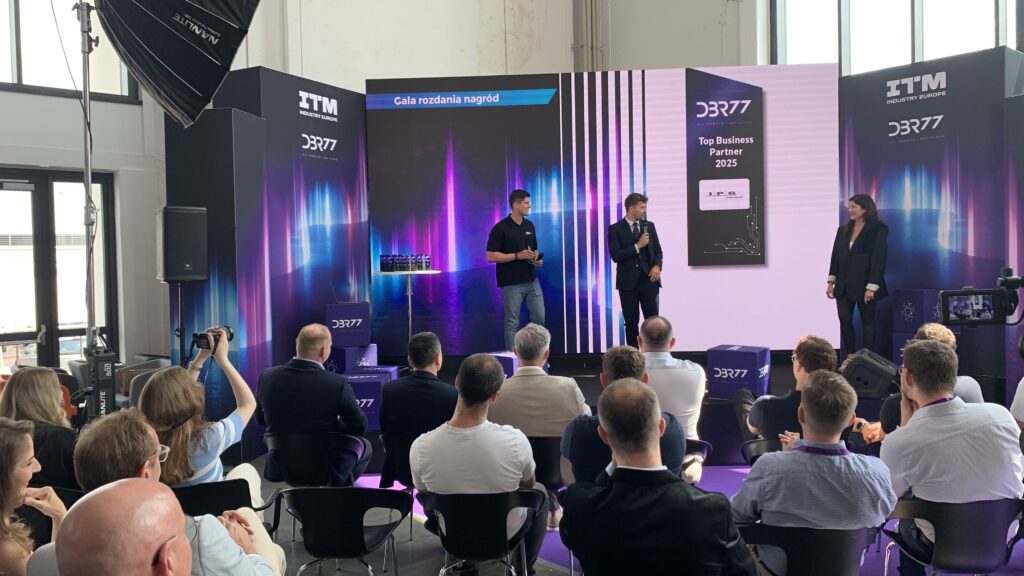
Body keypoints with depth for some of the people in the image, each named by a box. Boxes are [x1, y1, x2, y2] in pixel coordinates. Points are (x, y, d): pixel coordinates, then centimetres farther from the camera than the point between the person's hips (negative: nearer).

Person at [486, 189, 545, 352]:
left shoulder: (529, 225, 10)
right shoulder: (500, 228, -11)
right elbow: (491, 256, -13)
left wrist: (537, 259, -2)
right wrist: (517, 256, -19)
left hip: (532, 281, 6)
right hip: (512, 283, -6)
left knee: (540, 318, 6)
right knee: (512, 323, 1)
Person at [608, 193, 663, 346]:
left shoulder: (649, 226, 10)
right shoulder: (615, 229, -2)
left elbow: (658, 250, 12)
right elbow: (615, 256, -12)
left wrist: (657, 266, -8)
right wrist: (638, 246, -15)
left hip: (649, 279, 2)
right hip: (628, 282, -2)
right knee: (631, 322, 4)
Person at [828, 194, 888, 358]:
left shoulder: (878, 229, -7)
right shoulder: (843, 230, 10)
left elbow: (879, 259, -12)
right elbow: (835, 256, 11)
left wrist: (871, 287, -17)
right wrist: (831, 282, 6)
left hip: (865, 286, -5)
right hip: (844, 285, 5)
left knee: (867, 322, 4)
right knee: (844, 321, 1)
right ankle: (850, 357, 12)